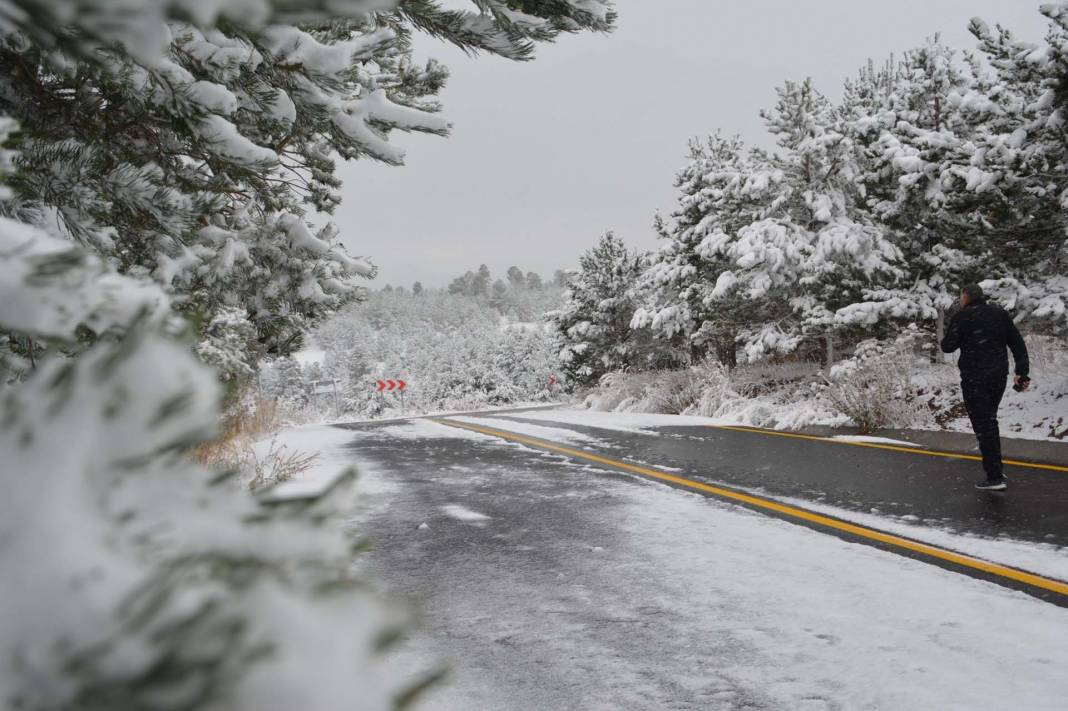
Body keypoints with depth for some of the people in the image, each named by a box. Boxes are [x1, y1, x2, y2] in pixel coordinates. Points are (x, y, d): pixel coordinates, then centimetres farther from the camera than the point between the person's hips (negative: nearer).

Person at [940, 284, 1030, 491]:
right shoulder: (1000, 313, 9)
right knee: (990, 420, 22)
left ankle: (995, 478, -8)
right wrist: (1022, 372, 6)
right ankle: (996, 468, 27)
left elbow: (947, 347, -7)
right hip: (999, 376, 6)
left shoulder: (962, 317, -7)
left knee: (983, 425, -4)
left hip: (975, 379, -6)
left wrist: (947, 339, 16)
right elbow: (1018, 343, 6)